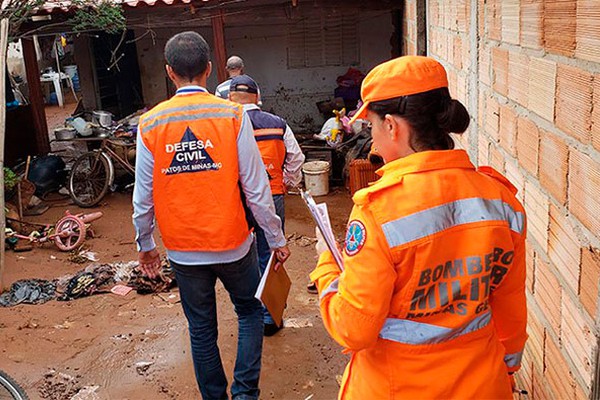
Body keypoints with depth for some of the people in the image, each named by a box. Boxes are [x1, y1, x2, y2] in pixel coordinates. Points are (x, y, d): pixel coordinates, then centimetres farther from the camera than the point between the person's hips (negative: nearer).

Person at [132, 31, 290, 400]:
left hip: (184, 250, 2)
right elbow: (256, 188, -11)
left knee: (202, 331, 17)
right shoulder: (232, 115, -11)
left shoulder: (150, 125, -6)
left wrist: (145, 244, 14)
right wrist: (277, 239, 1)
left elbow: (144, 197, -2)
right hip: (233, 243, -1)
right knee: (250, 312, 21)